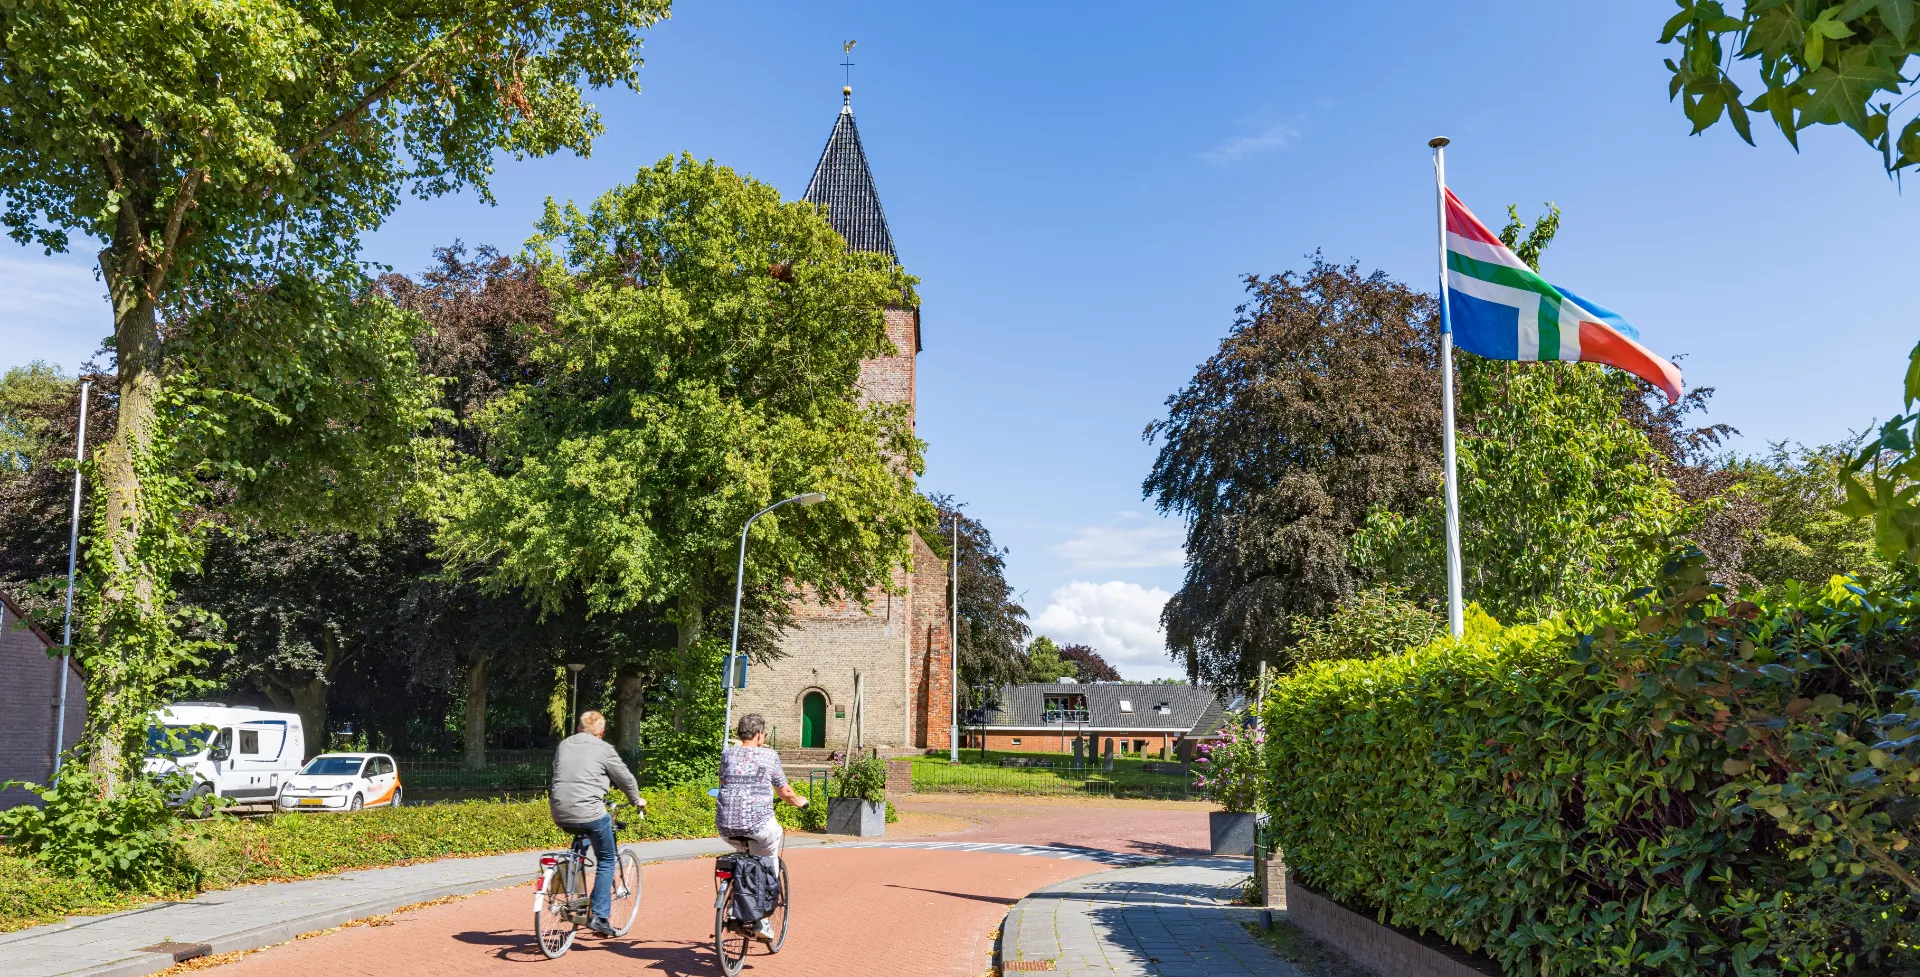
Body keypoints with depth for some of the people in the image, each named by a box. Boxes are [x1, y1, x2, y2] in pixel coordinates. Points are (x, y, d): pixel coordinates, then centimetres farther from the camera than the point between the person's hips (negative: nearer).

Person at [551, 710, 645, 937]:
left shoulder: (564, 745, 16)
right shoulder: (604, 749, 1)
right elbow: (625, 778, 8)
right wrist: (637, 800, 27)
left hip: (560, 814, 6)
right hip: (589, 812, -5)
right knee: (607, 860, 10)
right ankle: (599, 916, 1)